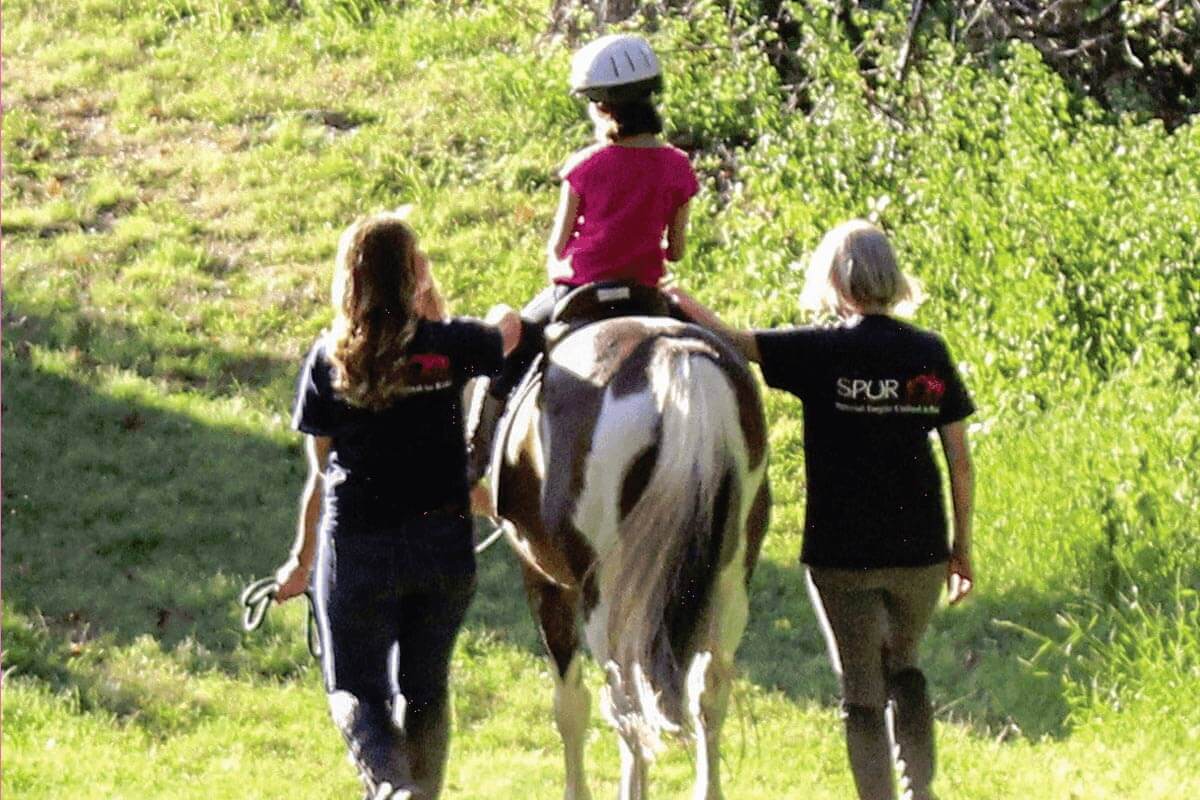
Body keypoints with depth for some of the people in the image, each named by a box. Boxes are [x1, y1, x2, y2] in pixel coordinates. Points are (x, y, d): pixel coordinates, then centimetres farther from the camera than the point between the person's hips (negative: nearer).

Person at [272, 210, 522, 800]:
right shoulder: (448, 345, -4)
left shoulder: (329, 359, -5)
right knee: (424, 687, 17)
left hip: (357, 550, -1)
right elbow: (507, 330, 20)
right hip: (445, 546, 1)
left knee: (354, 687, 7)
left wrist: (302, 562, 13)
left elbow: (319, 475, 1)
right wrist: (438, 314, 33)